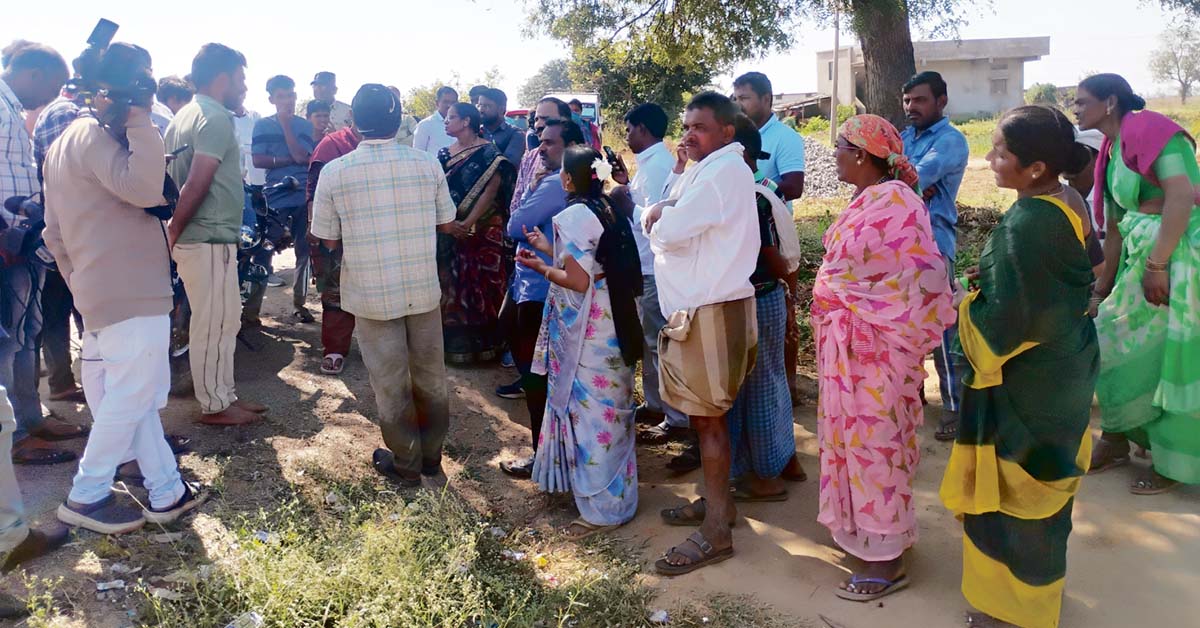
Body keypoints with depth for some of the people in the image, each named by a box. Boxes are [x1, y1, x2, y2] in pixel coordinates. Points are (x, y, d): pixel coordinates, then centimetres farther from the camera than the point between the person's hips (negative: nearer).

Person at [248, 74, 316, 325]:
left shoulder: (304, 125, 9)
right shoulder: (263, 125, 5)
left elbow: (301, 156, -8)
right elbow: (258, 160, -6)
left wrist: (285, 122, -6)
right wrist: (289, 160, -10)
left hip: (304, 198, 2)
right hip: (275, 198, -2)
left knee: (304, 253, 7)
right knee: (264, 253, -6)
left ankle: (299, 304, 21)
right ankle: (250, 309, -3)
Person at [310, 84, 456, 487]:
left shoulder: (335, 172, -9)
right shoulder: (427, 164, -5)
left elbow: (328, 240, -2)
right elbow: (446, 223, 6)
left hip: (372, 294, -2)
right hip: (424, 289, 2)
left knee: (391, 384, 10)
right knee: (430, 377, 16)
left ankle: (406, 464, 23)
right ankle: (431, 455, 30)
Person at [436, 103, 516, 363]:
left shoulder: (489, 153, -5)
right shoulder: (444, 154, 11)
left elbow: (491, 190, -12)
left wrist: (469, 223, -20)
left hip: (481, 231, -5)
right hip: (447, 230, 5)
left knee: (478, 287, 0)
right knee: (448, 285, 8)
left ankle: (479, 343, 12)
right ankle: (452, 341, 20)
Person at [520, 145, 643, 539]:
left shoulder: (574, 216, -17)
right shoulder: (609, 211, 9)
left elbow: (578, 281, -20)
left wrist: (542, 268, -4)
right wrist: (551, 250, 19)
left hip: (588, 332, -9)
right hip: (613, 325, 9)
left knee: (589, 412, 0)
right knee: (608, 409, 19)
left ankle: (603, 509, 9)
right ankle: (617, 492, 34)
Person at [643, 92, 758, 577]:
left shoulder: (724, 172, -15)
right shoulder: (702, 170, 17)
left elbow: (668, 231, -22)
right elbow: (655, 220, 16)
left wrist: (660, 219, -2)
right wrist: (662, 212, -5)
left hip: (712, 310, -10)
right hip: (694, 306, 10)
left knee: (708, 419, -5)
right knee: (706, 415, 17)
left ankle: (716, 533, 3)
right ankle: (717, 500, 30)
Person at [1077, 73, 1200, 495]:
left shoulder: (1148, 127, -11)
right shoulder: (1112, 150, 14)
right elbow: (1114, 230, 17)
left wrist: (1157, 264, -24)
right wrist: (1102, 290, 19)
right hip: (1144, 256, 9)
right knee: (1124, 348, 12)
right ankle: (1116, 443, 26)